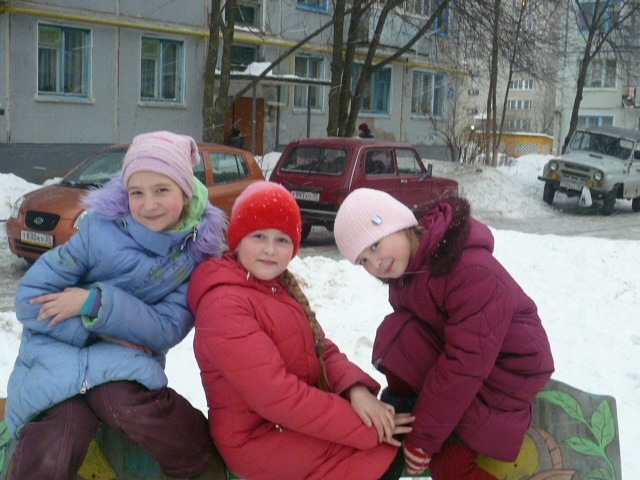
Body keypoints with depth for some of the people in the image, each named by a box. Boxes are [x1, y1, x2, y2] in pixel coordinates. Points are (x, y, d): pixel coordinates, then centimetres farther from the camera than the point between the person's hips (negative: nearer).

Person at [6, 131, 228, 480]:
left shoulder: (200, 250, -8)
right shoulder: (100, 228, -14)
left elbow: (169, 329, -13)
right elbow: (29, 298, -11)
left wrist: (97, 303, -24)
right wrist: (102, 332, -19)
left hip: (127, 359, 1)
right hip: (62, 351, -1)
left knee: (126, 402, -34)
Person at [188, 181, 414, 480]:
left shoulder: (278, 286, 8)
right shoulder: (224, 304, -22)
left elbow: (321, 349, 6)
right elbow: (277, 396, -27)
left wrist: (356, 389, -16)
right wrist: (369, 430, -23)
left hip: (297, 419, 9)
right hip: (261, 437, -9)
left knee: (401, 437, 5)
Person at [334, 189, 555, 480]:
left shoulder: (472, 271, -30)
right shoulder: (405, 272, -2)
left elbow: (465, 365, -30)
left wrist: (423, 438, -24)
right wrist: (399, 405, -10)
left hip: (504, 370, -7)